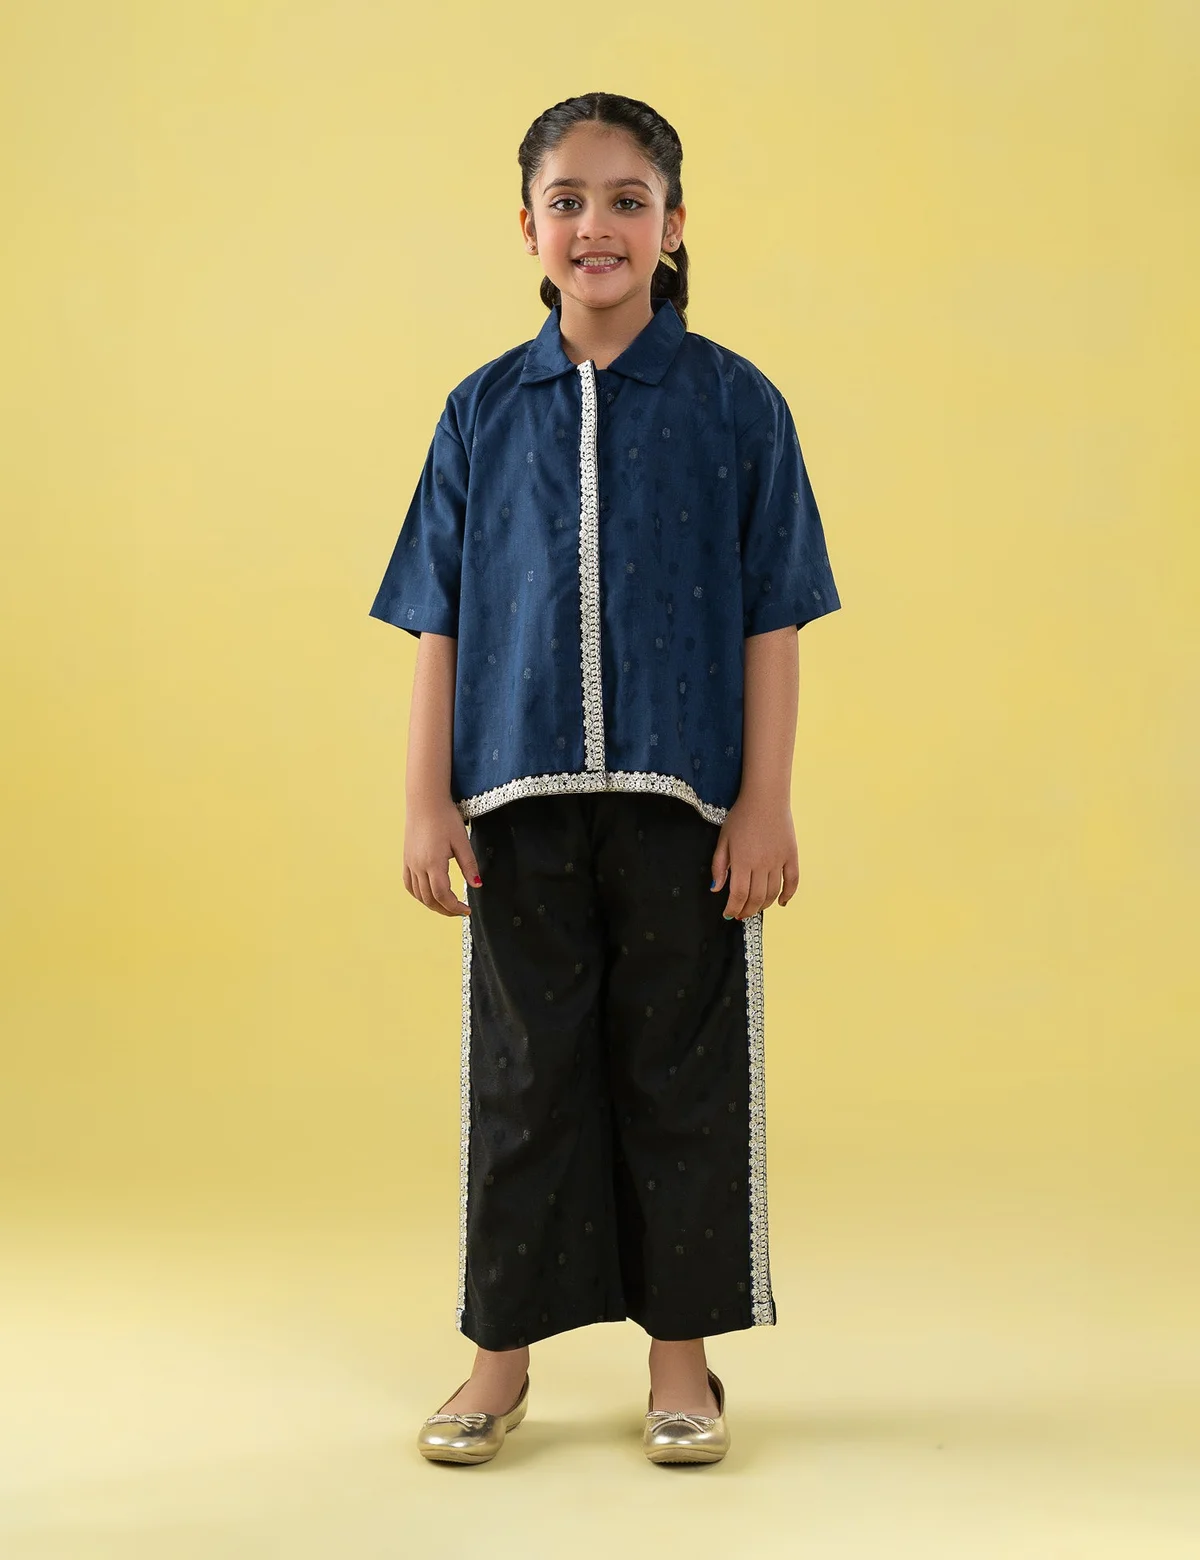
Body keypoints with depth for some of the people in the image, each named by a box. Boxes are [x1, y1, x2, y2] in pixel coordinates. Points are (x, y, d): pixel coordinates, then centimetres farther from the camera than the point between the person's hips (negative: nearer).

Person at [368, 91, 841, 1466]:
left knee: (682, 1074, 7)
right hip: (520, 799, 2)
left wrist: (766, 802, -5)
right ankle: (502, 1354, 23)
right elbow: (439, 622, 6)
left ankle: (681, 1353, 22)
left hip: (684, 800, -1)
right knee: (524, 1078, 9)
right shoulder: (484, 412, 6)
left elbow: (772, 622, 0)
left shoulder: (734, 405, 1)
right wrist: (427, 801, 1)